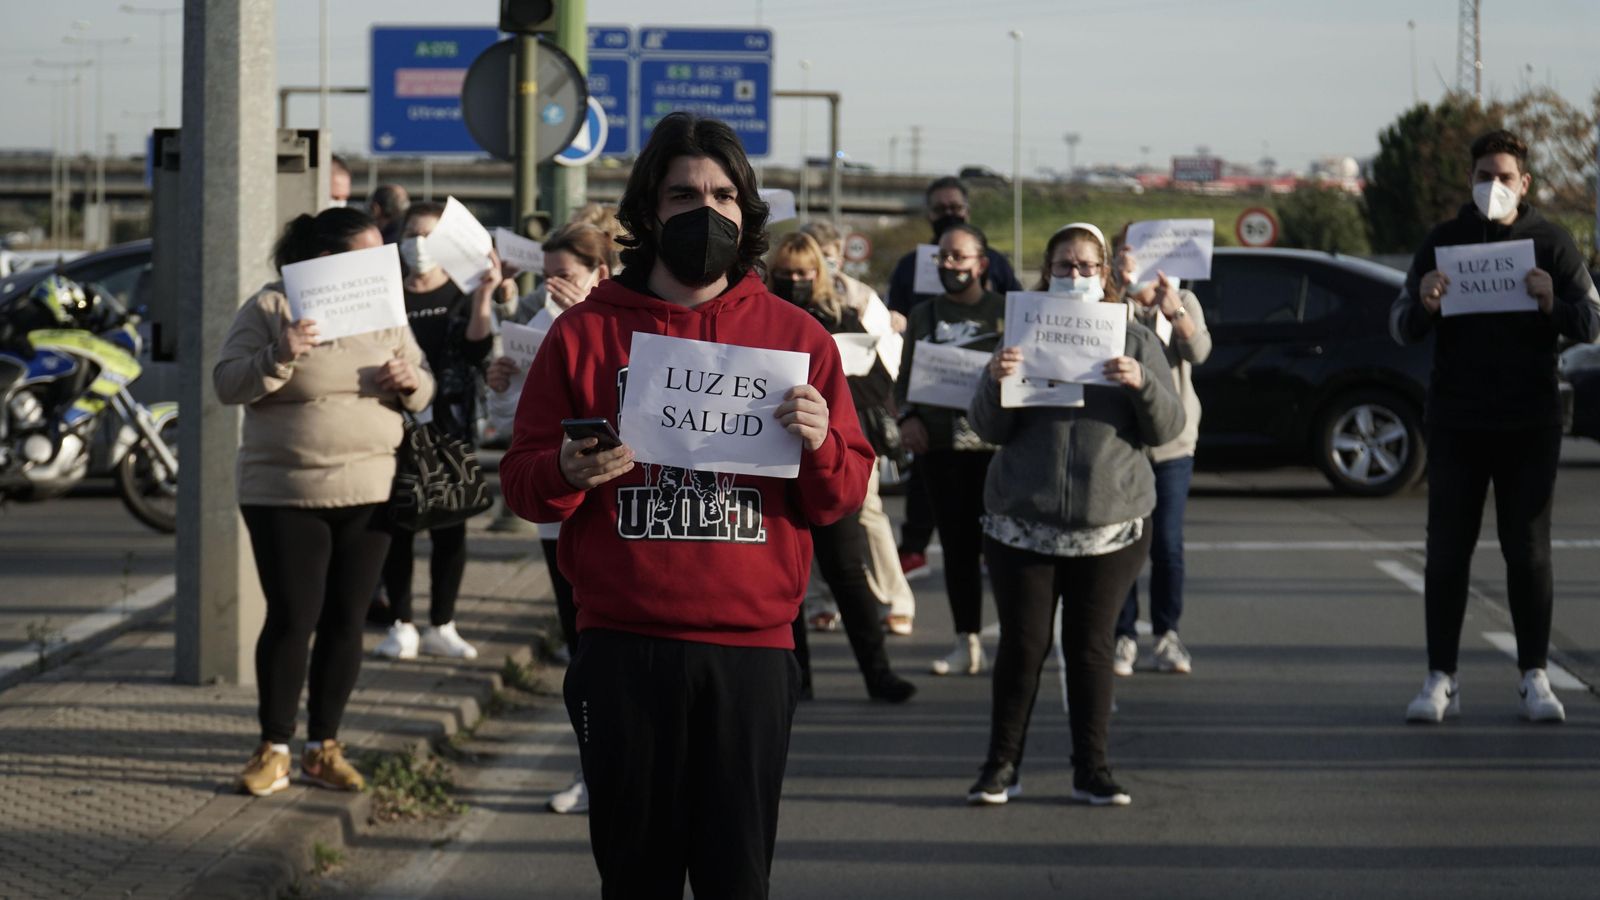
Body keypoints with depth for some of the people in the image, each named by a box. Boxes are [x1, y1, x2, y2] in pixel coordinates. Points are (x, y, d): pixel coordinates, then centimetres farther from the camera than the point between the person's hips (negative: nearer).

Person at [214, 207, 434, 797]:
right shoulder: (270, 307, -4)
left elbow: (423, 393, 14)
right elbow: (227, 383, -8)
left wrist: (409, 383, -9)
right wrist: (278, 357, -24)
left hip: (368, 494, 4)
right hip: (284, 496, -4)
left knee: (345, 621, 5)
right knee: (292, 620, -4)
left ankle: (324, 747, 15)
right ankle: (274, 749, 6)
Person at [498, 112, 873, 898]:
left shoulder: (797, 337, 8)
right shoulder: (586, 333, 6)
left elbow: (843, 500, 8)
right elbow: (521, 483, 6)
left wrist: (820, 445, -13)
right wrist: (568, 473, -16)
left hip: (751, 649, 0)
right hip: (623, 648, 0)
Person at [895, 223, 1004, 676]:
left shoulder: (1007, 312, 4)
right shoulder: (923, 316, 15)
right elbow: (904, 379, 17)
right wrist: (907, 417, -1)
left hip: (995, 442, -4)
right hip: (939, 444, 4)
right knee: (957, 545, 6)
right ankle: (967, 643, 12)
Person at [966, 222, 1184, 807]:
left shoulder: (1134, 341, 8)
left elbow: (1167, 428, 2)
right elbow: (990, 429, 5)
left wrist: (1142, 384, -17)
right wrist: (995, 381, -15)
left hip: (1111, 525, 0)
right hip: (1022, 522, 0)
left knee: (1091, 647, 3)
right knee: (1023, 646, 1)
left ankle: (1092, 770, 10)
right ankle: (1001, 765, 9)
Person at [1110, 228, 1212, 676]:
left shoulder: (1184, 302, 6)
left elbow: (1199, 352, -11)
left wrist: (1174, 311, -28)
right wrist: (1121, 292, -28)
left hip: (1172, 441, 1)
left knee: (1167, 543, 0)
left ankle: (1167, 634, 10)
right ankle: (1124, 636, 6)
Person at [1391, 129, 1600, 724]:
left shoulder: (1550, 243, 3)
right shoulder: (1442, 242, 5)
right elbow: (1402, 329, 2)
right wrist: (1424, 304, -21)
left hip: (1529, 426, -1)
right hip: (1455, 424, 1)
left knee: (1528, 552, 3)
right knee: (1446, 552, 0)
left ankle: (1534, 680, 9)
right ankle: (1440, 681, 2)